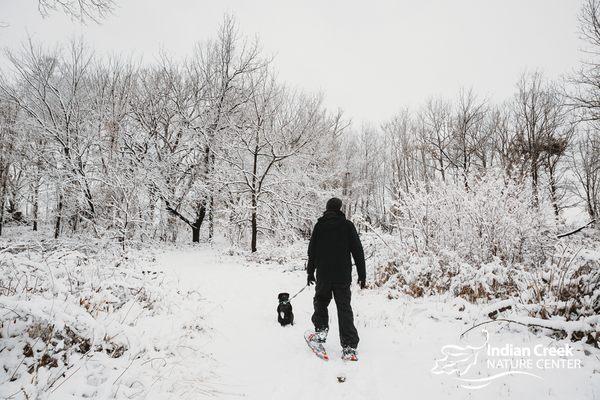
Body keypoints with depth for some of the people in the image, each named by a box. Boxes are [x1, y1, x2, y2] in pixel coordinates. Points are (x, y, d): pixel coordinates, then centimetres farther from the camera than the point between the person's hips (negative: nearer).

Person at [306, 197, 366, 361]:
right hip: (343, 276, 0)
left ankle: (321, 330, 12)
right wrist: (362, 274, 4)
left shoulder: (319, 225, 1)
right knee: (344, 308, 4)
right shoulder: (347, 225, -1)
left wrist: (310, 272, 14)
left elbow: (312, 250, 4)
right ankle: (349, 347, 1)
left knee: (320, 302, 23)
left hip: (323, 275, 1)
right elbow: (358, 251, -2)